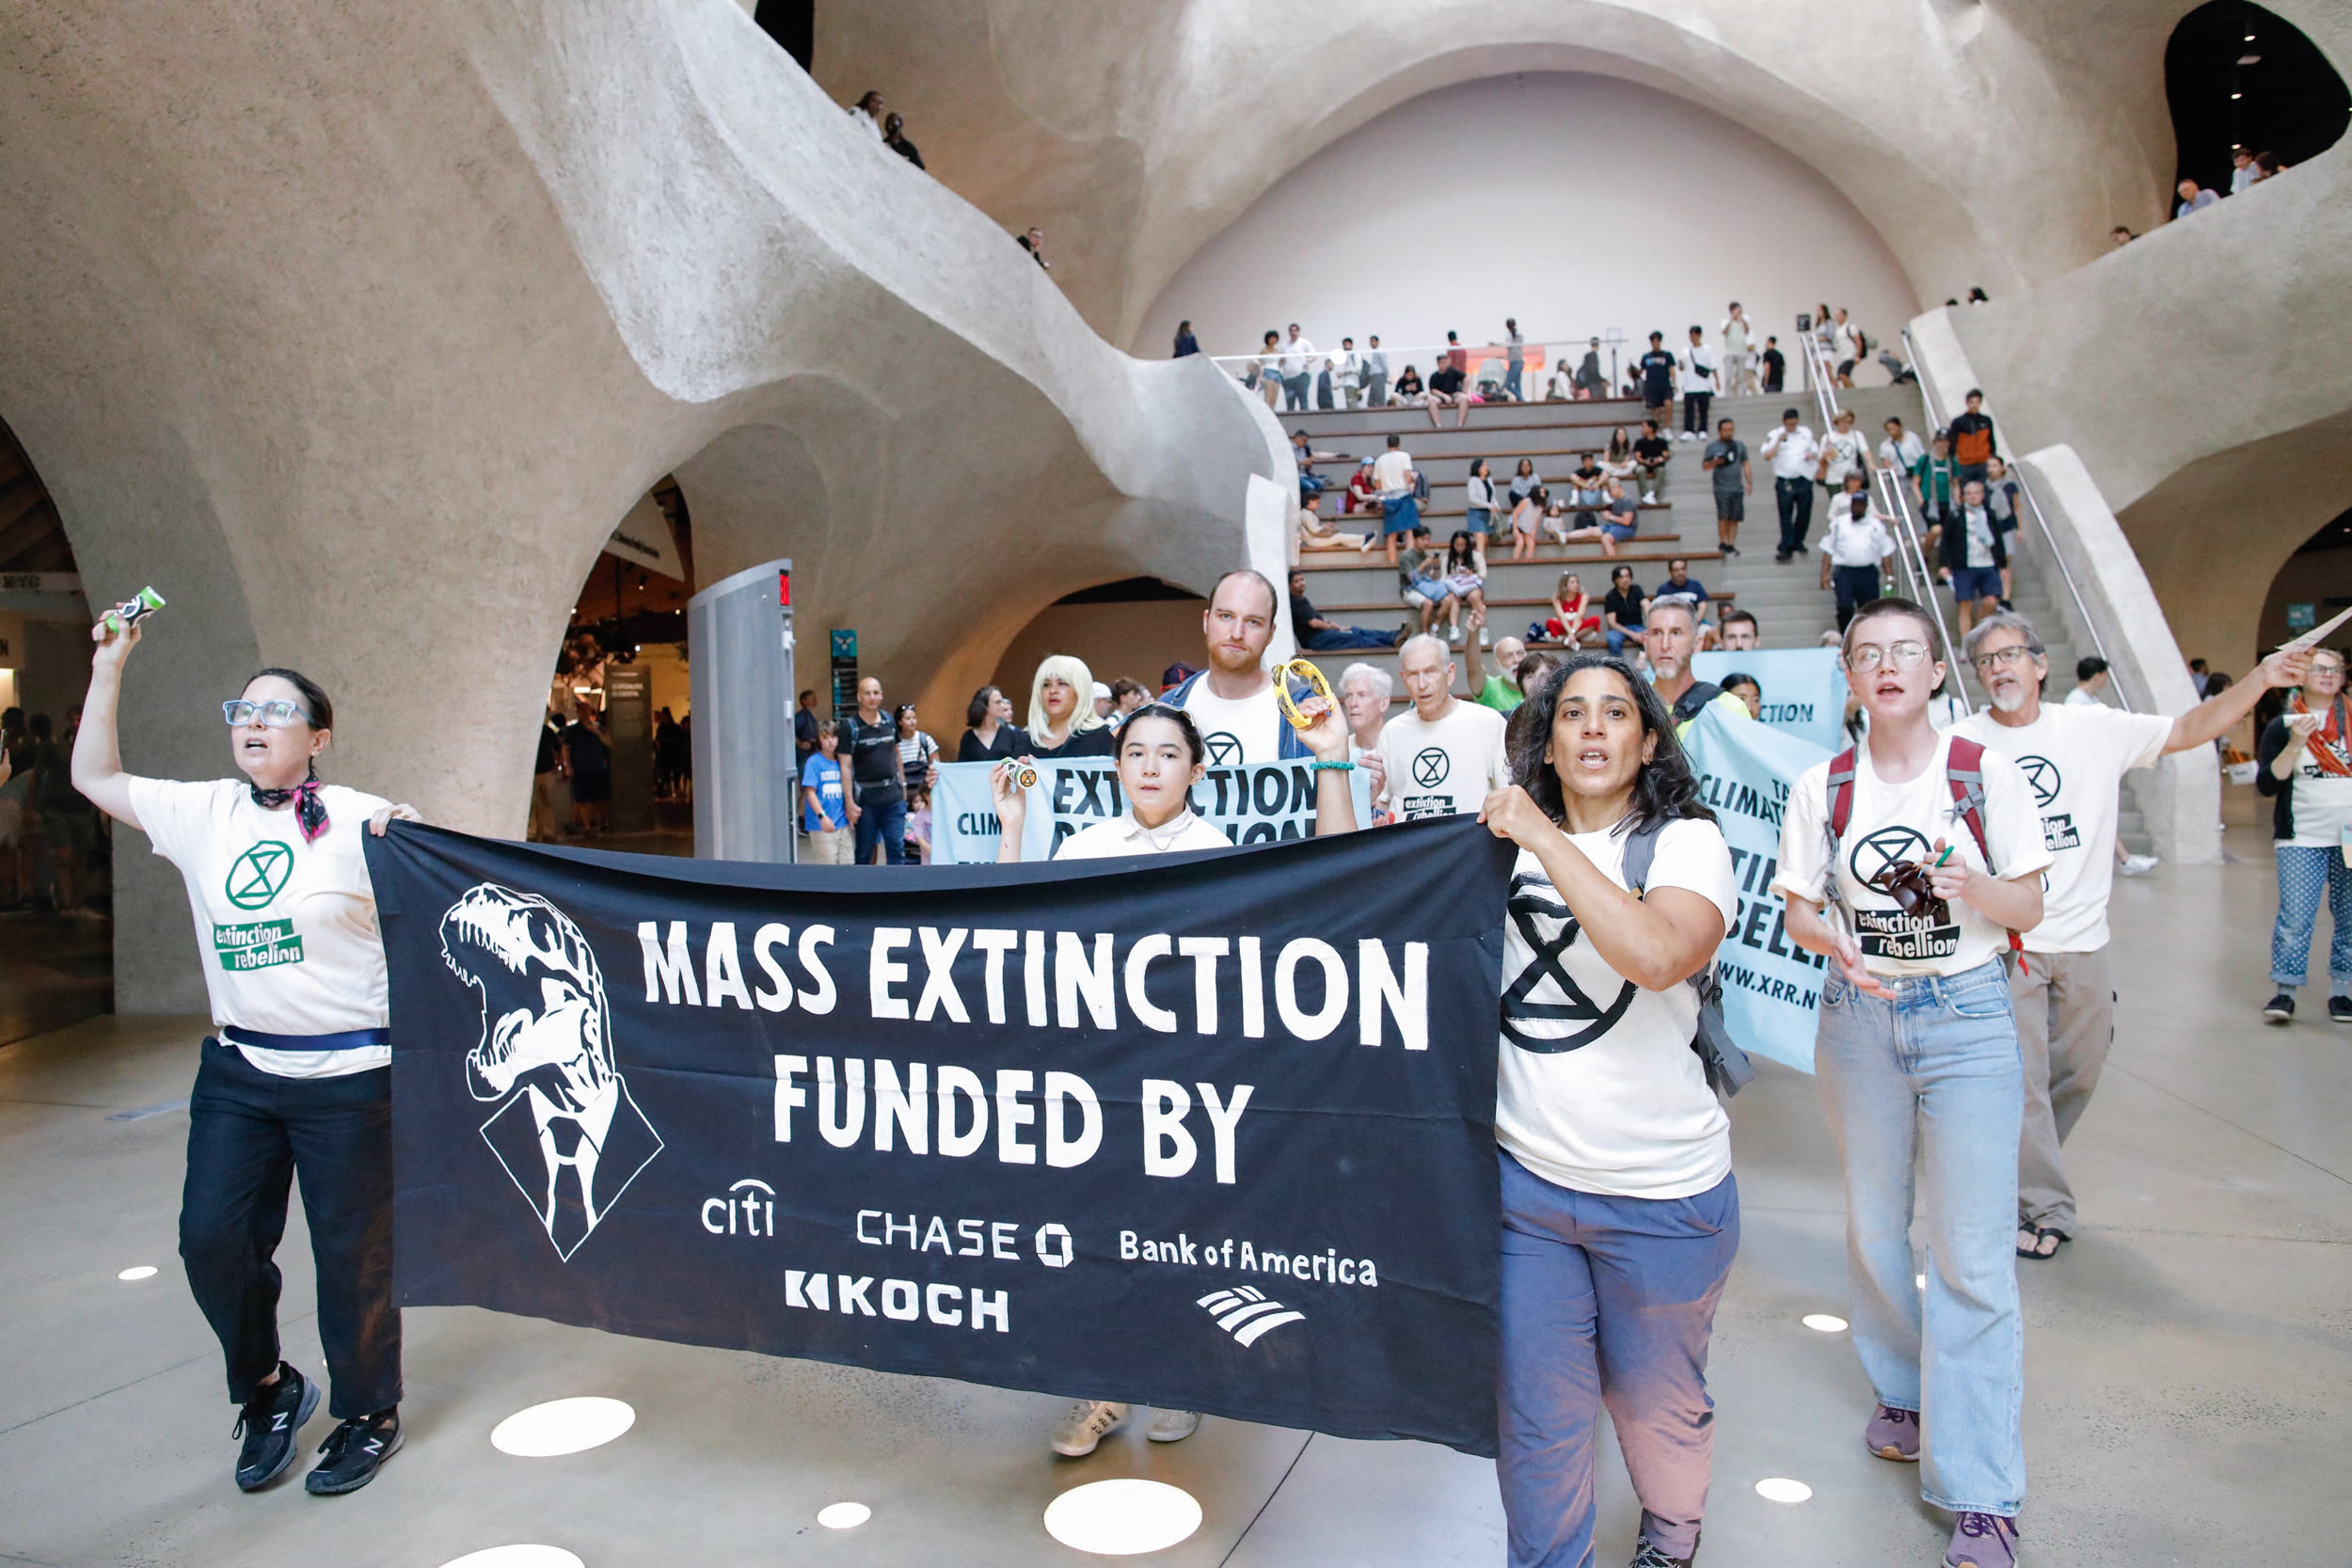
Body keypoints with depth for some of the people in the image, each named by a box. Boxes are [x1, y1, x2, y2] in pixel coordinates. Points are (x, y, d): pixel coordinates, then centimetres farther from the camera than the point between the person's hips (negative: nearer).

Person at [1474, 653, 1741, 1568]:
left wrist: (1545, 840, -25)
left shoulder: (1685, 841, -7)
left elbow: (1658, 955, -28)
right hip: (1523, 1181, 2)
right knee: (1536, 1414, 11)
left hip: (1662, 1195, -2)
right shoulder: (1505, 843, 5)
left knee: (1656, 1400, 18)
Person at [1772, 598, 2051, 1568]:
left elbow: (2029, 909, 0)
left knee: (1970, 1253, -4)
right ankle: (1905, 1394, 37)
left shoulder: (1988, 775, -3)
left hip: (1967, 1016, -2)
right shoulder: (1821, 788, 1)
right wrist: (1835, 943, -18)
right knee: (1874, 1226, 14)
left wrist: (1973, 887, -21)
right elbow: (1799, 912, 4)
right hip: (1857, 1016, 2)